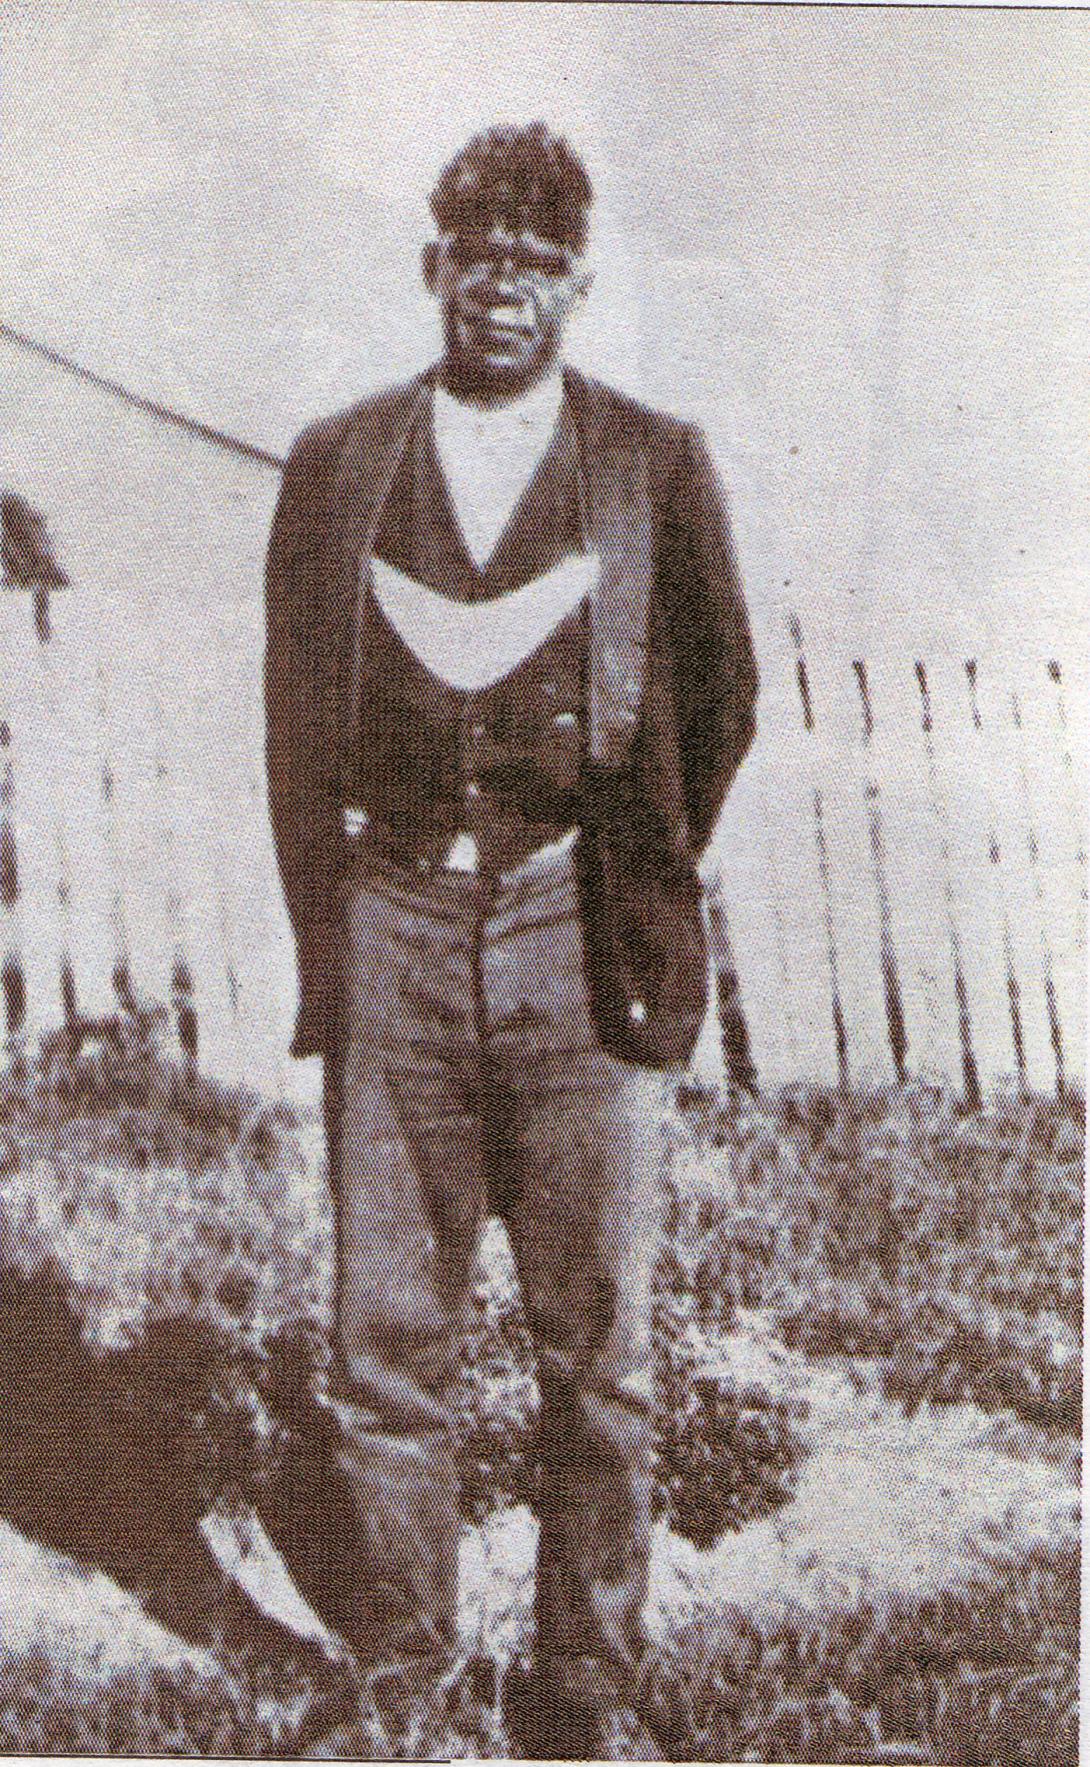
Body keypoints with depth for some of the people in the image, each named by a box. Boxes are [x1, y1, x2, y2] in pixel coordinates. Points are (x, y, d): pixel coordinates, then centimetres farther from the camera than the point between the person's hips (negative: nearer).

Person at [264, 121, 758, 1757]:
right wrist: (326, 927, 9)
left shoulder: (657, 461, 6)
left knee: (598, 1343, 3)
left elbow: (721, 689, 13)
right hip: (395, 934, 1)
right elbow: (296, 710, 13)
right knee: (385, 1332, 5)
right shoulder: (336, 461, 10)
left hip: (580, 946, -1)